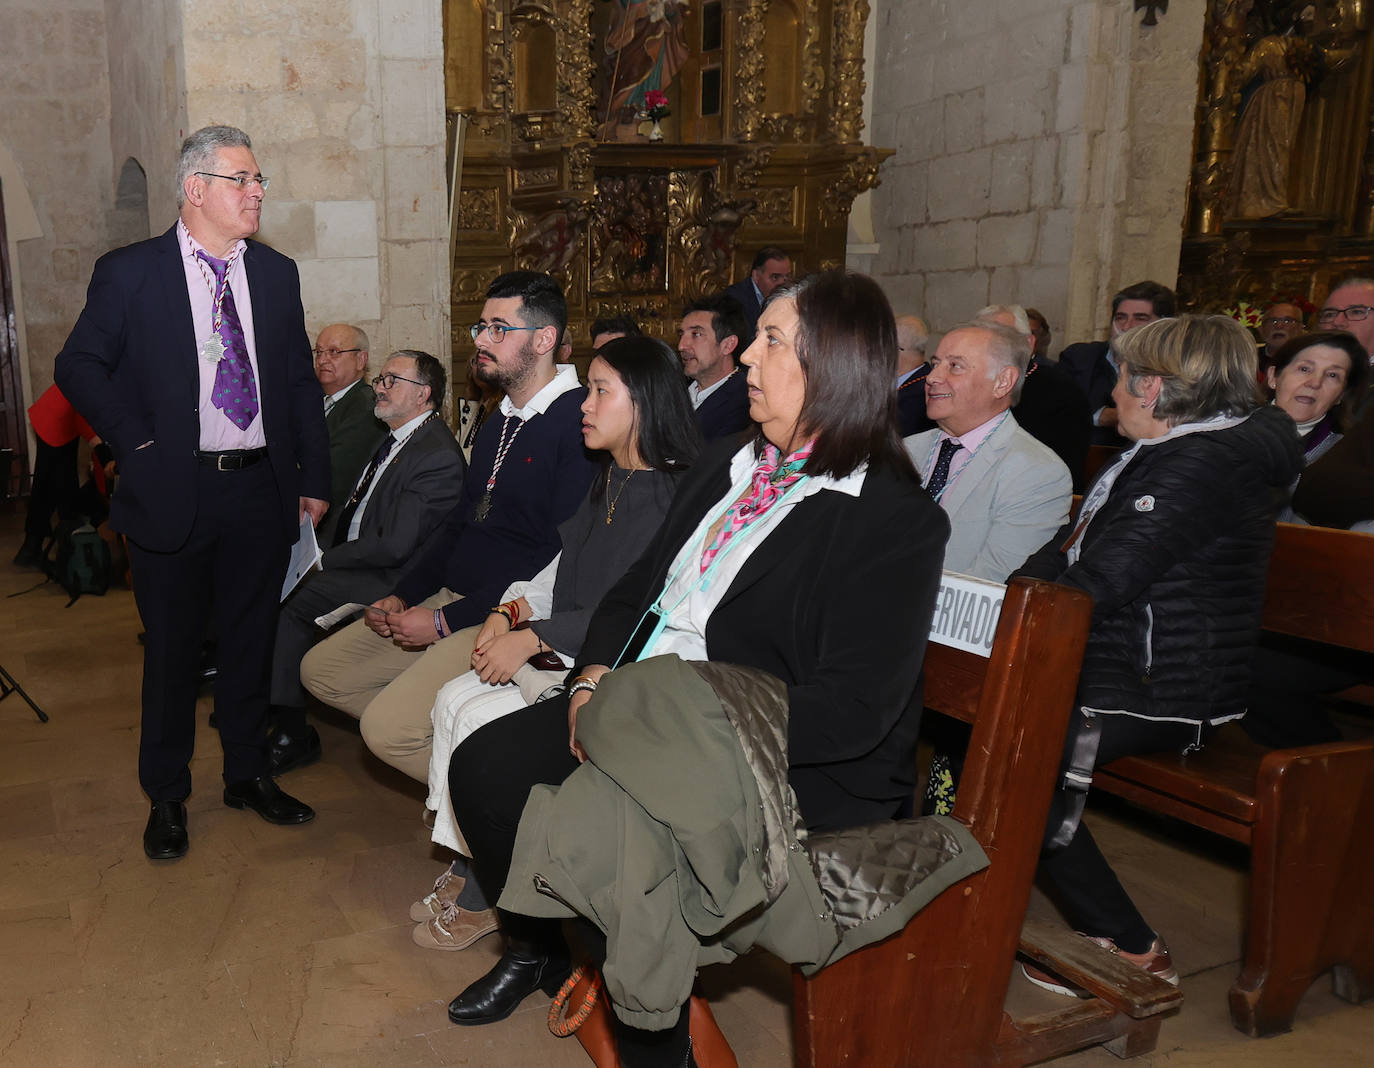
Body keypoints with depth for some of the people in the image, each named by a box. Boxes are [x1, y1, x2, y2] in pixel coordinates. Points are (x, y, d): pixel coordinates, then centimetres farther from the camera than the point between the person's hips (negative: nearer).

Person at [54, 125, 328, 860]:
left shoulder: (276, 274, 8)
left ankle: (248, 775, 32)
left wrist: (314, 479, 7)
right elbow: (78, 366, -1)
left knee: (250, 641, 14)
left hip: (262, 489, 3)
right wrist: (139, 444, -10)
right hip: (173, 491, -3)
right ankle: (166, 796, 26)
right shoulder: (129, 273, -3)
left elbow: (301, 381, 10)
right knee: (172, 648, 9)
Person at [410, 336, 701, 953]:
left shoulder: (671, 496, -16)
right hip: (557, 654, 9)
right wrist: (510, 612, -2)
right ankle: (465, 870, 4)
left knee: (480, 722, -17)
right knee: (454, 699, -7)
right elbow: (562, 570, 16)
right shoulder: (608, 484, 13)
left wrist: (534, 637, -18)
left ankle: (482, 898, 2)